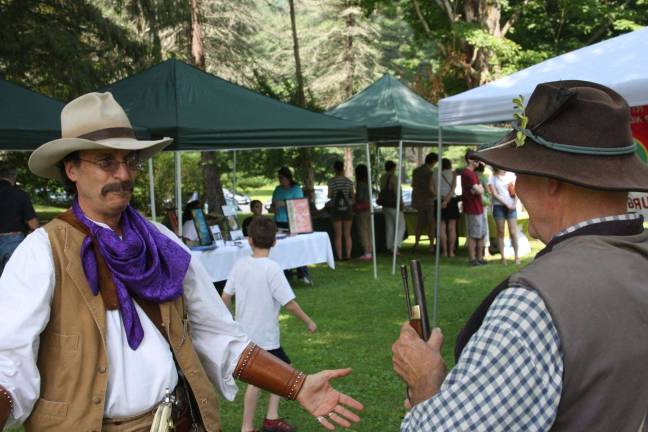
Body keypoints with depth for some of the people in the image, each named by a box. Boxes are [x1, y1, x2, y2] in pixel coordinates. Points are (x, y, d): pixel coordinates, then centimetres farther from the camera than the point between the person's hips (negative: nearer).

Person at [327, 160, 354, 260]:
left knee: (338, 235, 5)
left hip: (335, 208, -1)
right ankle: (348, 255, 6)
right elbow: (352, 196, 2)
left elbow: (329, 196, -4)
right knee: (347, 234, 9)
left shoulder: (331, 181, -8)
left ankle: (339, 256, 3)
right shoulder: (349, 181, -3)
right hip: (347, 208, 1)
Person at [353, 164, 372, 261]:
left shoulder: (360, 184, -15)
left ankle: (367, 253, -5)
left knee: (363, 231, -4)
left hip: (361, 209, -8)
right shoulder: (368, 183, 10)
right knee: (369, 231, 10)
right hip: (369, 208, 8)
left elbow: (359, 198, -17)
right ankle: (370, 252, 13)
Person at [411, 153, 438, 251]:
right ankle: (431, 245, 4)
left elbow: (413, 185, 15)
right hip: (428, 201, -7)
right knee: (432, 224, 3)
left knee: (420, 223, 16)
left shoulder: (416, 171, 6)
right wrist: (435, 195, -2)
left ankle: (416, 243, 14)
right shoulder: (429, 173, -17)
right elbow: (431, 189, -20)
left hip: (418, 200, 7)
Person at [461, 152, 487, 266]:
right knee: (473, 235, -1)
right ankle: (472, 259, 7)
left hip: (479, 208, 10)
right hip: (472, 209, -10)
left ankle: (480, 258, 22)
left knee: (481, 234, 14)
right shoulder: (467, 174, -18)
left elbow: (481, 190, 19)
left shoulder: (473, 173, 15)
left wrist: (479, 188, -1)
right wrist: (480, 188, -2)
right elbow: (479, 191, -21)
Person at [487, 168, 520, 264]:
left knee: (513, 232, -3)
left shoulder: (511, 175, 7)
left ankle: (516, 255, 5)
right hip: (498, 206, -1)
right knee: (500, 232, 2)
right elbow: (494, 194, -4)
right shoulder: (492, 178, 2)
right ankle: (503, 257, 6)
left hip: (511, 207, 1)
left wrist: (515, 204, -7)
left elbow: (516, 191, 7)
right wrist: (506, 204, -10)